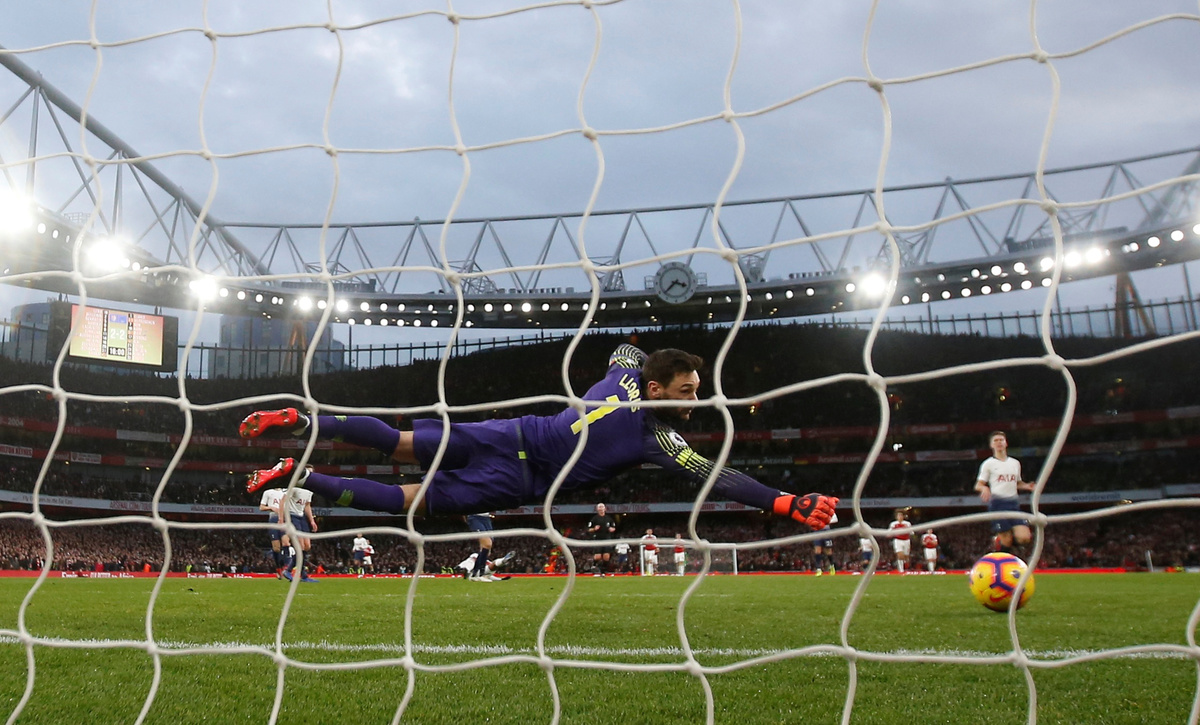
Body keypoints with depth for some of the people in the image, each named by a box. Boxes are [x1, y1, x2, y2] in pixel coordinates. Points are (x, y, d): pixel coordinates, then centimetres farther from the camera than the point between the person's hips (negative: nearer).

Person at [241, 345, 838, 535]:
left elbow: (625, 346, 30)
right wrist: (788, 504, -16)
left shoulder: (627, 366, 5)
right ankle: (302, 479, -6)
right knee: (414, 501, -2)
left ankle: (301, 422, 1)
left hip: (507, 436, 6)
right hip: (516, 481, -6)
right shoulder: (659, 439, -13)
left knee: (396, 443, 6)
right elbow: (717, 478, -18)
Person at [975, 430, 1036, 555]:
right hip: (998, 503, -4)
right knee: (1006, 542, -10)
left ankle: (1001, 540, 16)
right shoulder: (988, 464, 4)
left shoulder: (1015, 463, 17)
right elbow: (978, 485, 3)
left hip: (1014, 502, 4)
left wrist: (1027, 486, 7)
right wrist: (984, 488, -20)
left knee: (1025, 538, -12)